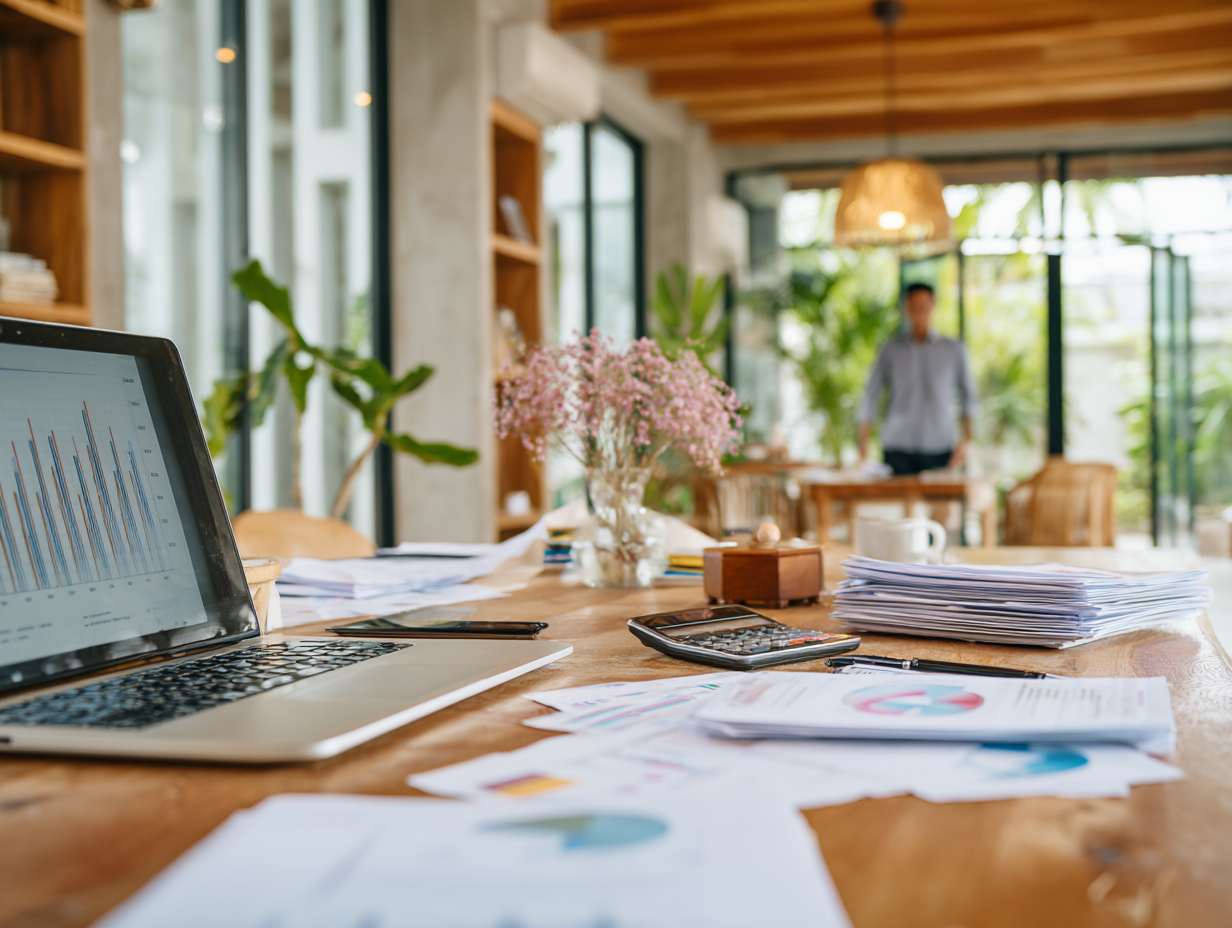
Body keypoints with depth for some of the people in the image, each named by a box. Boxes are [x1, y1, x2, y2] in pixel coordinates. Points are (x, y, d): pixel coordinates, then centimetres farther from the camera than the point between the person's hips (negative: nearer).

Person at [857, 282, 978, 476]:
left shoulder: (953, 350, 9)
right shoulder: (891, 351, 7)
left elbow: (969, 396, 13)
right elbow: (870, 399, 8)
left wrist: (966, 440, 3)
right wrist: (863, 446, 1)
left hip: (939, 450, 1)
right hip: (898, 451, -1)